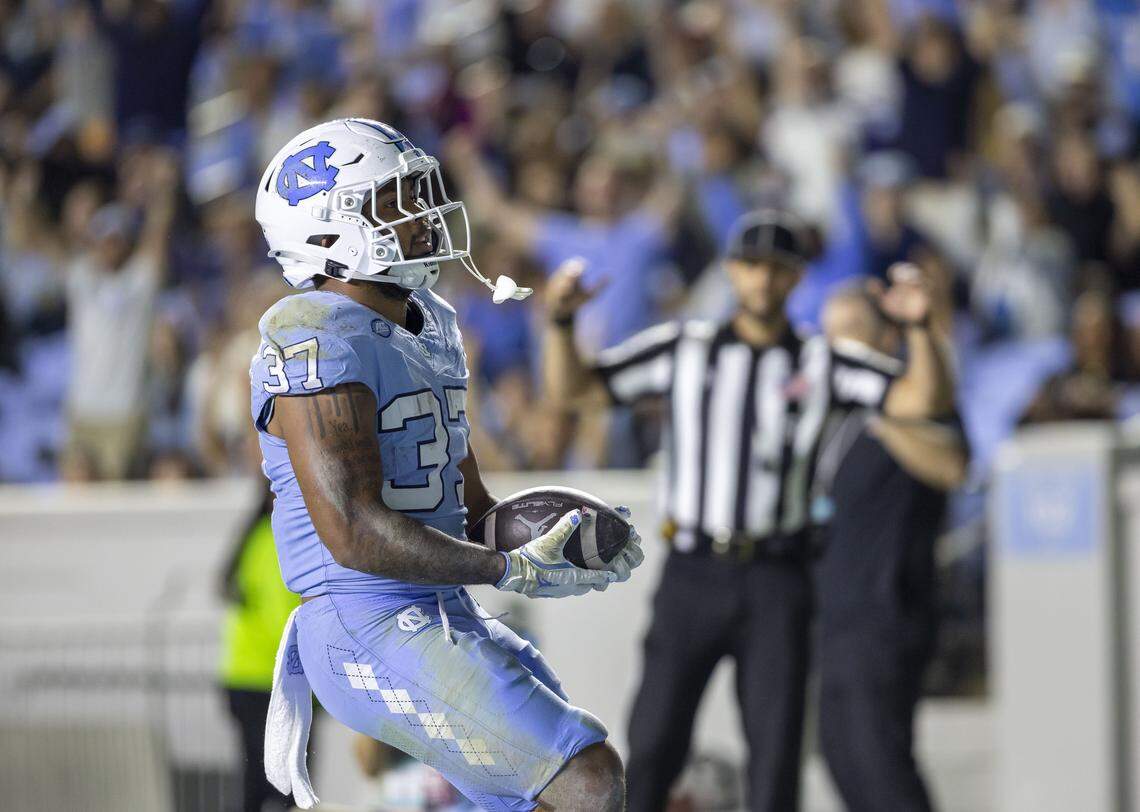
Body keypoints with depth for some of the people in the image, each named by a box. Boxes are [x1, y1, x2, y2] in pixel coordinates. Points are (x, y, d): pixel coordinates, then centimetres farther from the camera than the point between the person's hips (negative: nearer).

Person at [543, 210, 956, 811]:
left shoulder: (821, 365, 7)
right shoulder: (682, 349, 8)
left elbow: (924, 399, -4)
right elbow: (570, 390, 5)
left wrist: (918, 327, -21)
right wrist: (560, 320, -12)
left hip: (775, 583, 0)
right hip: (691, 576, 0)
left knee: (776, 746, -3)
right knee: (653, 743, -3)